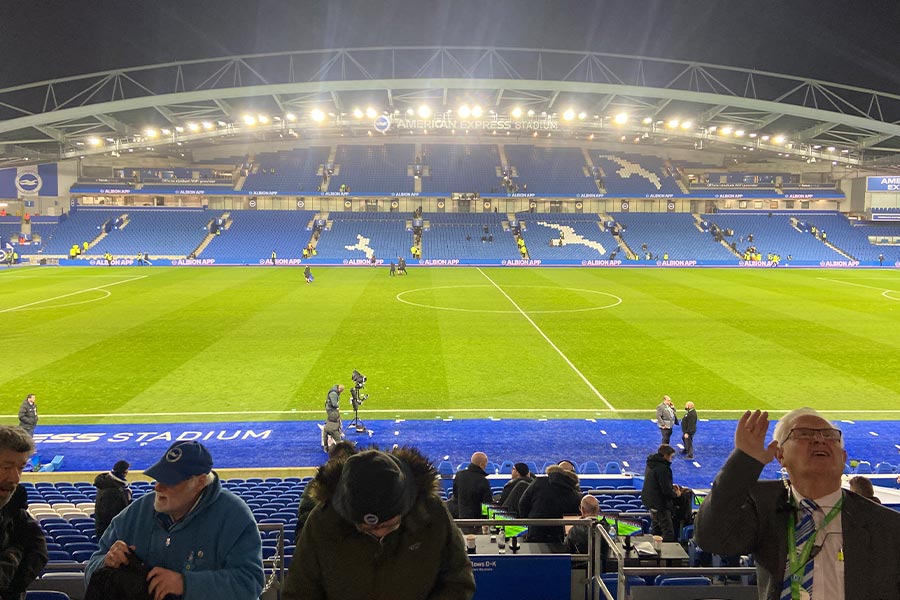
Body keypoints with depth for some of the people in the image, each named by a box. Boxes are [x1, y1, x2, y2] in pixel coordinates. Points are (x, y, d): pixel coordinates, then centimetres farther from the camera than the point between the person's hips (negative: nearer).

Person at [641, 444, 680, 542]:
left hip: (649, 500, 10)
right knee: (668, 533, -6)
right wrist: (675, 494, -4)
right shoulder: (663, 468, -23)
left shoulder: (651, 464, 7)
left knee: (655, 528, 23)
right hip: (659, 504, -10)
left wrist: (671, 487, 10)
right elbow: (666, 491, -23)